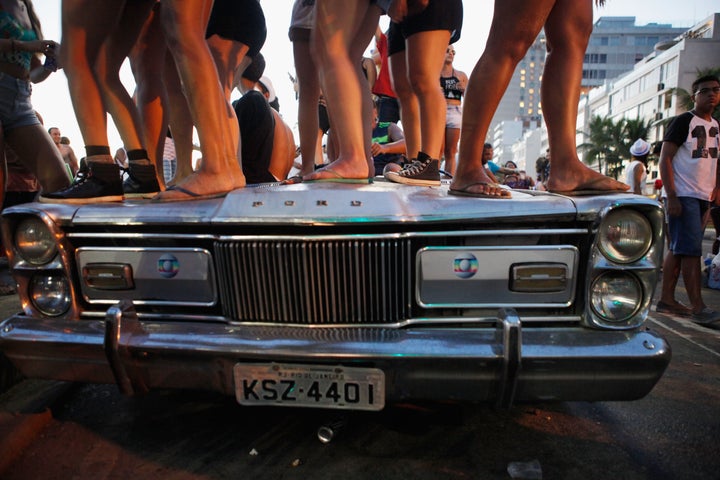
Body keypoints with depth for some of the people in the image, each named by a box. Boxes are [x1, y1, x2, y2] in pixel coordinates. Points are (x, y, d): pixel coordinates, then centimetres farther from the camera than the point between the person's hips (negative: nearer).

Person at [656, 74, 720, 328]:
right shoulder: (683, 121, -5)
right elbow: (665, 159, -12)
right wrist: (671, 197, -19)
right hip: (683, 196, -8)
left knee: (678, 250, 9)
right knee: (692, 250, -10)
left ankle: (666, 299, 14)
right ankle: (699, 309, -8)